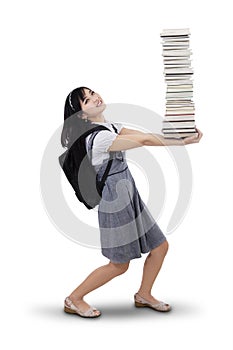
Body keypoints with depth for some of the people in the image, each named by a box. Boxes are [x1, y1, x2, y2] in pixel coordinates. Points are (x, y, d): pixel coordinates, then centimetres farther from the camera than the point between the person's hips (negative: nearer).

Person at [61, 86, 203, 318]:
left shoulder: (111, 127, 8)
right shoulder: (98, 137, -22)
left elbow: (144, 136, -2)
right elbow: (144, 140, -25)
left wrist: (183, 139, -13)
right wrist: (182, 141, -19)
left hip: (130, 197, 9)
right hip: (115, 202, -9)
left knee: (160, 247, 14)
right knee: (119, 265, 3)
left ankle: (143, 295, 34)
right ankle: (74, 300, 19)